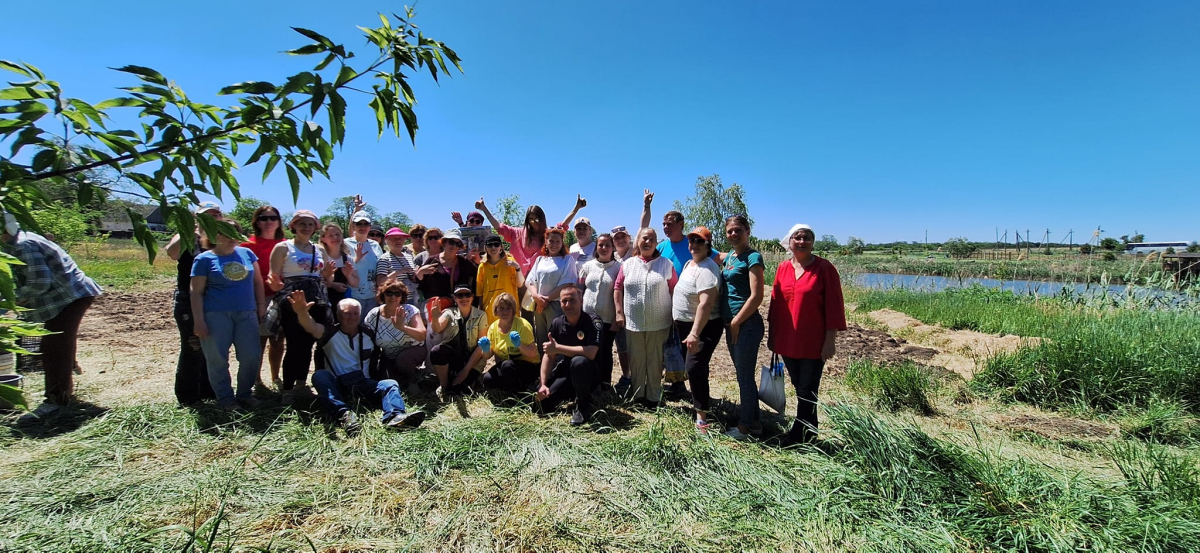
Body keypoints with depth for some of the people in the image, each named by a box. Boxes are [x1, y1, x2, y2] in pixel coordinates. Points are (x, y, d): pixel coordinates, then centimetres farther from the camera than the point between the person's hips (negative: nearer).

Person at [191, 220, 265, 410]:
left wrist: (261, 305, 6)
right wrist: (199, 320, -7)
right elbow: (197, 292, -1)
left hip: (247, 314, 3)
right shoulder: (204, 259, 1)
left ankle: (245, 393, 17)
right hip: (216, 315, -2)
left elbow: (257, 281, 14)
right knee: (217, 358, 3)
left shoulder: (246, 253, 10)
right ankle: (225, 397, 17)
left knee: (252, 356, 1)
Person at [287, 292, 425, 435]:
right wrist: (302, 313, -44)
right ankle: (344, 415, -53)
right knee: (319, 376, -32)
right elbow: (312, 327, -22)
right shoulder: (330, 333, 0)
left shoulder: (368, 334, 11)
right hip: (336, 385, -2)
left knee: (390, 384, -21)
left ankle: (395, 416, -52)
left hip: (363, 384, 2)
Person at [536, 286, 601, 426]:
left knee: (578, 361, -37)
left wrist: (558, 348, -27)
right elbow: (549, 355, 2)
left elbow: (590, 353, -32)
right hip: (563, 373, 5)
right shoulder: (557, 323, 0)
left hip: (587, 374, -5)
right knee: (541, 402, -12)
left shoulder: (594, 324, -17)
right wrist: (543, 384, -8)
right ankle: (572, 393, 18)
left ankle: (583, 406, -14)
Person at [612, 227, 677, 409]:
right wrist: (619, 313, -1)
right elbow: (618, 288, 5)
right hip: (633, 323, 2)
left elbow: (674, 291, -1)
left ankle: (653, 397, 24)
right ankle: (638, 394, 29)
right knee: (636, 360, 13)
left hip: (658, 324, -1)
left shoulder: (666, 264, 0)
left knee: (655, 361, 10)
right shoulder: (628, 264, 5)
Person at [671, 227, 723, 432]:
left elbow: (706, 303, -31)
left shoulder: (706, 269, -22)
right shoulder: (689, 264, 10)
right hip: (685, 325, 10)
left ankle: (702, 414, -3)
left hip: (703, 327, -10)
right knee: (692, 366, 19)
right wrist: (683, 326, 22)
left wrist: (694, 333, -35)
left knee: (695, 367, -15)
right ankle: (701, 400, 39)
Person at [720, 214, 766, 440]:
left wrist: (736, 322, -13)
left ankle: (745, 427, 16)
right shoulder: (729, 256, 12)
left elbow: (756, 297, -17)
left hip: (746, 324, -8)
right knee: (744, 375, 17)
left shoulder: (752, 257, -11)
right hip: (731, 324, 8)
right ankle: (754, 421, 31)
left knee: (745, 376, 2)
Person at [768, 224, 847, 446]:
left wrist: (830, 339, -11)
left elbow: (833, 305, -8)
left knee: (806, 391, 4)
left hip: (813, 343, -4)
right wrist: (772, 334, 11)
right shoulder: (783, 268, 5)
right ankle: (807, 433, 32)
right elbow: (775, 303, 10)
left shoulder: (824, 268, -7)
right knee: (800, 388, 16)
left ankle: (799, 435, 18)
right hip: (787, 341, 5)